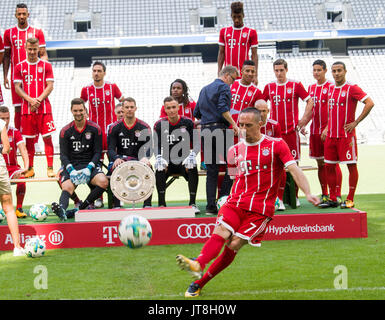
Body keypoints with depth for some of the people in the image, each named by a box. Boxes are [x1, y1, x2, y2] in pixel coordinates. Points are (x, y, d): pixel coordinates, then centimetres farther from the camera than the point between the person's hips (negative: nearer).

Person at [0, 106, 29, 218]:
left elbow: (23, 150, -8)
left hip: (12, 167, 1)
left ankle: (19, 209, -16)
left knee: (21, 178, -30)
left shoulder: (15, 132, 2)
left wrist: (26, 167, -24)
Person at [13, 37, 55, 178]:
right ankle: (30, 168, 13)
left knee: (47, 137, -5)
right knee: (29, 139, 5)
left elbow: (50, 86, 0)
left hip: (44, 108, -1)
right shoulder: (20, 67, 9)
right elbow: (17, 87, 3)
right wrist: (30, 100, -12)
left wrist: (39, 100, -13)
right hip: (26, 108, 1)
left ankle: (50, 167, -3)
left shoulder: (46, 65, 6)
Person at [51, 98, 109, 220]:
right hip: (71, 166, 0)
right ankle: (62, 209, -59)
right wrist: (71, 170, -16)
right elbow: (63, 155, 3)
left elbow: (98, 152, 3)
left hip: (90, 165, 0)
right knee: (67, 187, -31)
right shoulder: (65, 131, 7)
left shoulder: (95, 129, 6)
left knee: (103, 182, -31)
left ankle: (80, 209, -27)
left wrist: (89, 168, -14)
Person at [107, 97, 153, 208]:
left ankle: (147, 204, -24)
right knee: (114, 169, -34)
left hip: (139, 160, 0)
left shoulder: (144, 127, 7)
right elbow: (111, 149, 0)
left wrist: (145, 158, -27)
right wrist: (116, 158, -24)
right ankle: (116, 205, -27)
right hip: (120, 159, 0)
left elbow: (148, 146, -4)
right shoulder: (115, 127, 7)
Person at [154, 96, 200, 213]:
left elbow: (196, 143, -4)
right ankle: (162, 204, -23)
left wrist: (192, 155, -24)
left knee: (193, 169, -31)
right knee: (159, 170, -30)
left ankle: (192, 203, -24)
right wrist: (159, 157, -23)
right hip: (167, 162, 1)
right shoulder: (160, 125, 3)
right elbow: (156, 145, -2)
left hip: (184, 161, 0)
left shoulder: (188, 123, 1)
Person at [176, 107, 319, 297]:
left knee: (234, 245, -14)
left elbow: (294, 169, -8)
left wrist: (308, 193, -20)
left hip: (260, 209, -4)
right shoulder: (235, 151, 15)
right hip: (236, 203, 4)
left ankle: (200, 282, -9)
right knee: (219, 234, -23)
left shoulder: (276, 145, 1)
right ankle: (198, 265, -48)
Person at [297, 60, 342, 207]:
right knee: (320, 164, 9)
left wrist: (327, 129, -18)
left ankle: (337, 195, -3)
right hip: (315, 131, 6)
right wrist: (303, 124, 3)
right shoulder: (311, 88, 14)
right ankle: (324, 195, 15)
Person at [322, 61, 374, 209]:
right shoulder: (330, 88, 12)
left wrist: (356, 122, -16)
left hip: (347, 134, -7)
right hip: (331, 135, 7)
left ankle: (350, 199, 4)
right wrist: (327, 128, 15)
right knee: (329, 166, 7)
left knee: (351, 166, -1)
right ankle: (333, 198, 15)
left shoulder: (352, 88, -9)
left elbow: (370, 103, -16)